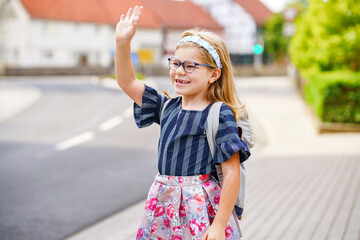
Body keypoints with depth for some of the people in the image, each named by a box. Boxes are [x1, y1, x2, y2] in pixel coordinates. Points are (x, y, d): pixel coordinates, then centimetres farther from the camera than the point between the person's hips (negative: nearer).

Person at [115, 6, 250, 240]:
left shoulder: (220, 115, -10)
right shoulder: (167, 107, 9)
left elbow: (232, 173, -13)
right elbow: (127, 82, 13)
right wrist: (123, 42, 1)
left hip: (201, 210, -6)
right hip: (164, 207, 6)